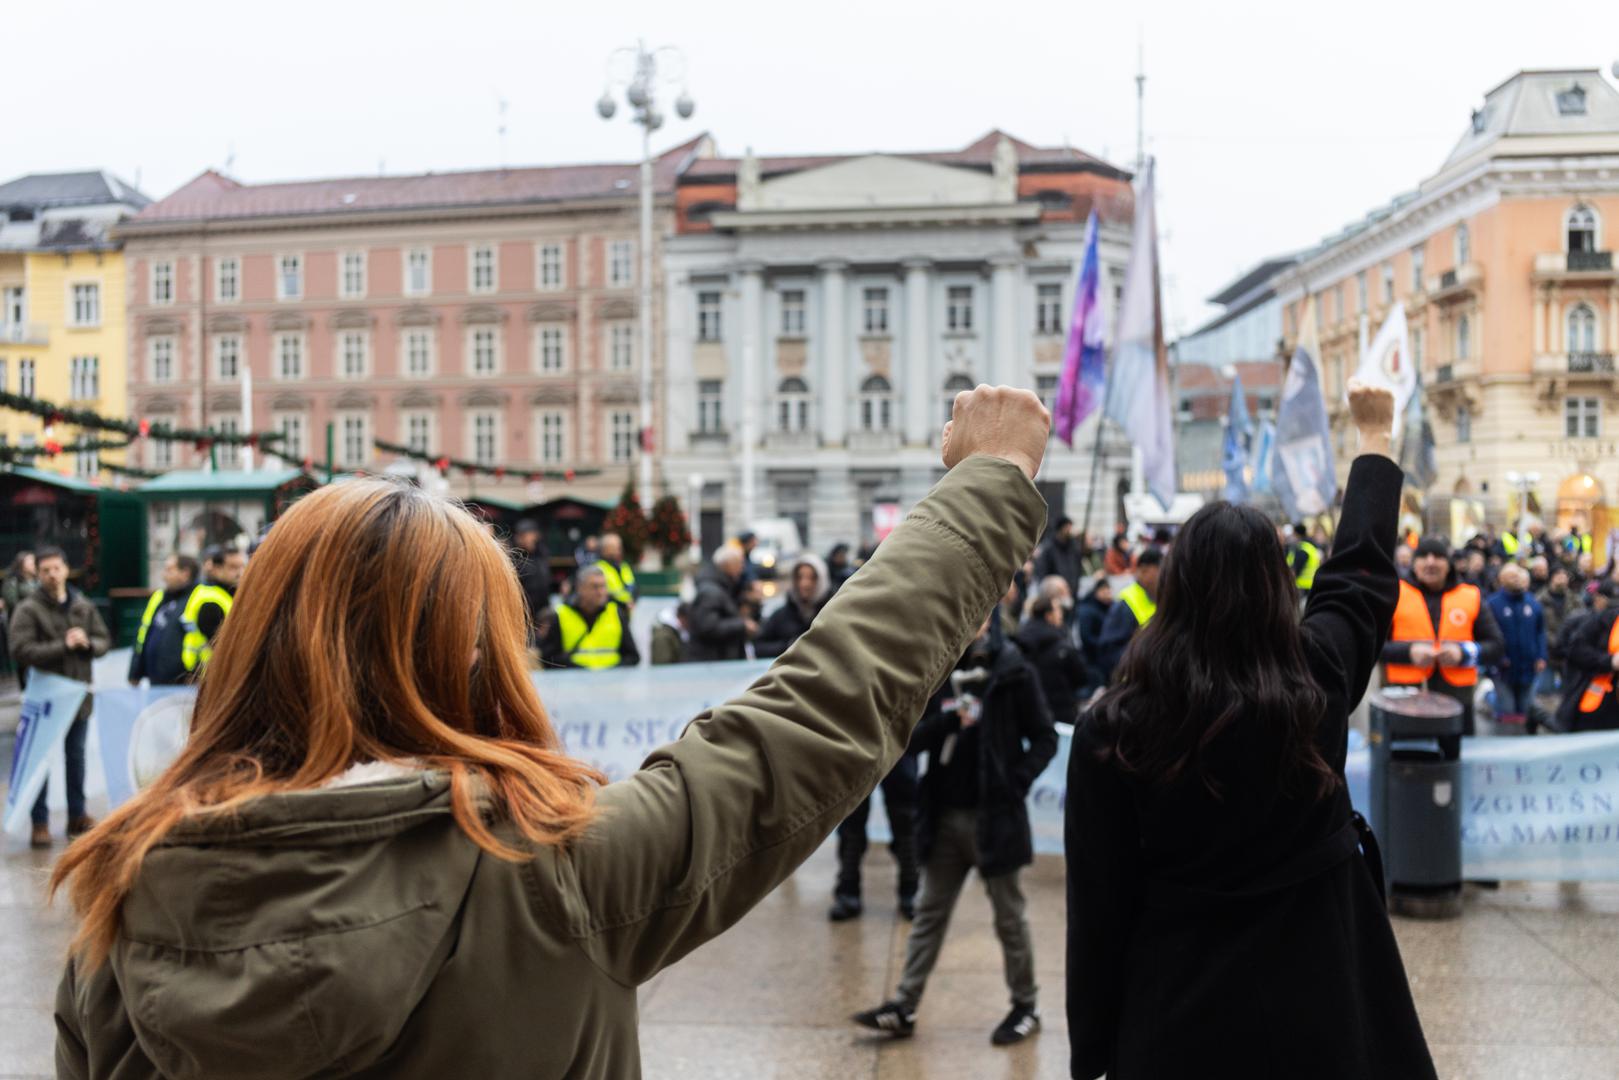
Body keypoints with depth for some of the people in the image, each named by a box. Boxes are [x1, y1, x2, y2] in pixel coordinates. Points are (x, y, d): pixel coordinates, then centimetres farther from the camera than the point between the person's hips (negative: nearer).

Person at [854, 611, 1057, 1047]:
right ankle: (905, 1006, 14)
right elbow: (913, 740, 2)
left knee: (1009, 916, 8)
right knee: (929, 913, 10)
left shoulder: (1013, 675, -6)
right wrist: (946, 721, -17)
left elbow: (1044, 739, -4)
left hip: (994, 816, -4)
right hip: (944, 816, 4)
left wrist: (1017, 784, -15)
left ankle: (1026, 1005, 22)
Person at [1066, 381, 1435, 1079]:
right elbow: (1361, 574, 11)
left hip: (1175, 1024, -2)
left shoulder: (1112, 730, -15)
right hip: (1316, 1005, 2)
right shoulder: (1318, 679, -8)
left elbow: (1097, 906, -10)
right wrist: (1375, 435, 28)